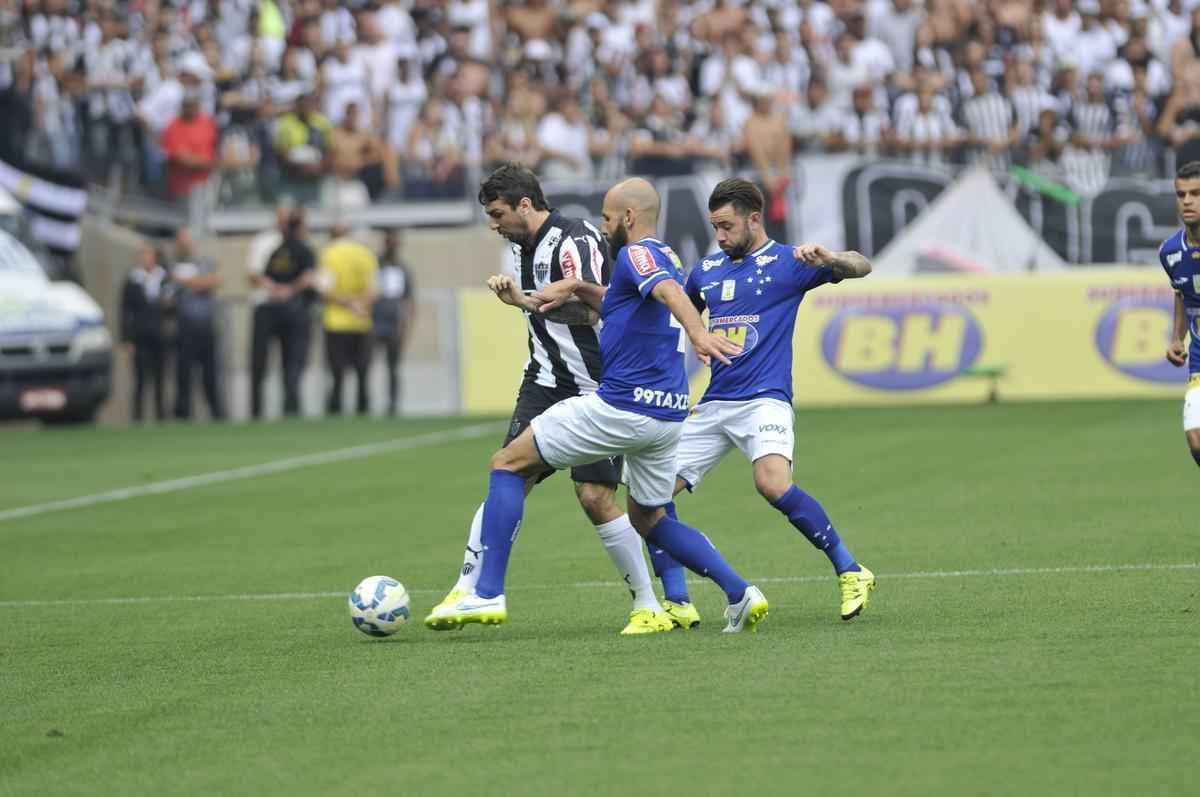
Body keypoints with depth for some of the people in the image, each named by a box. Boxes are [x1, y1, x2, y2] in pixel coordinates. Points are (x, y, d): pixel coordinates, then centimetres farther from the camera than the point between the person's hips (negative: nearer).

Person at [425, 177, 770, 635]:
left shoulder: (637, 254, -10)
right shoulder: (664, 260, 20)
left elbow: (669, 291, -32)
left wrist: (697, 331, -50)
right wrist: (576, 288, 23)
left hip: (621, 407, -9)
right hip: (668, 413, 9)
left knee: (507, 464, 1)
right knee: (648, 519, 25)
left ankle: (488, 594, -6)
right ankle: (739, 593, 9)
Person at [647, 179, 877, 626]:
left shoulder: (785, 263, -1)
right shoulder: (706, 271, 17)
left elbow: (861, 268, -10)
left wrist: (828, 259, -31)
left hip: (764, 401, -7)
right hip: (712, 406, 7)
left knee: (773, 484, -31)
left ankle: (851, 573, -18)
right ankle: (677, 603, 1)